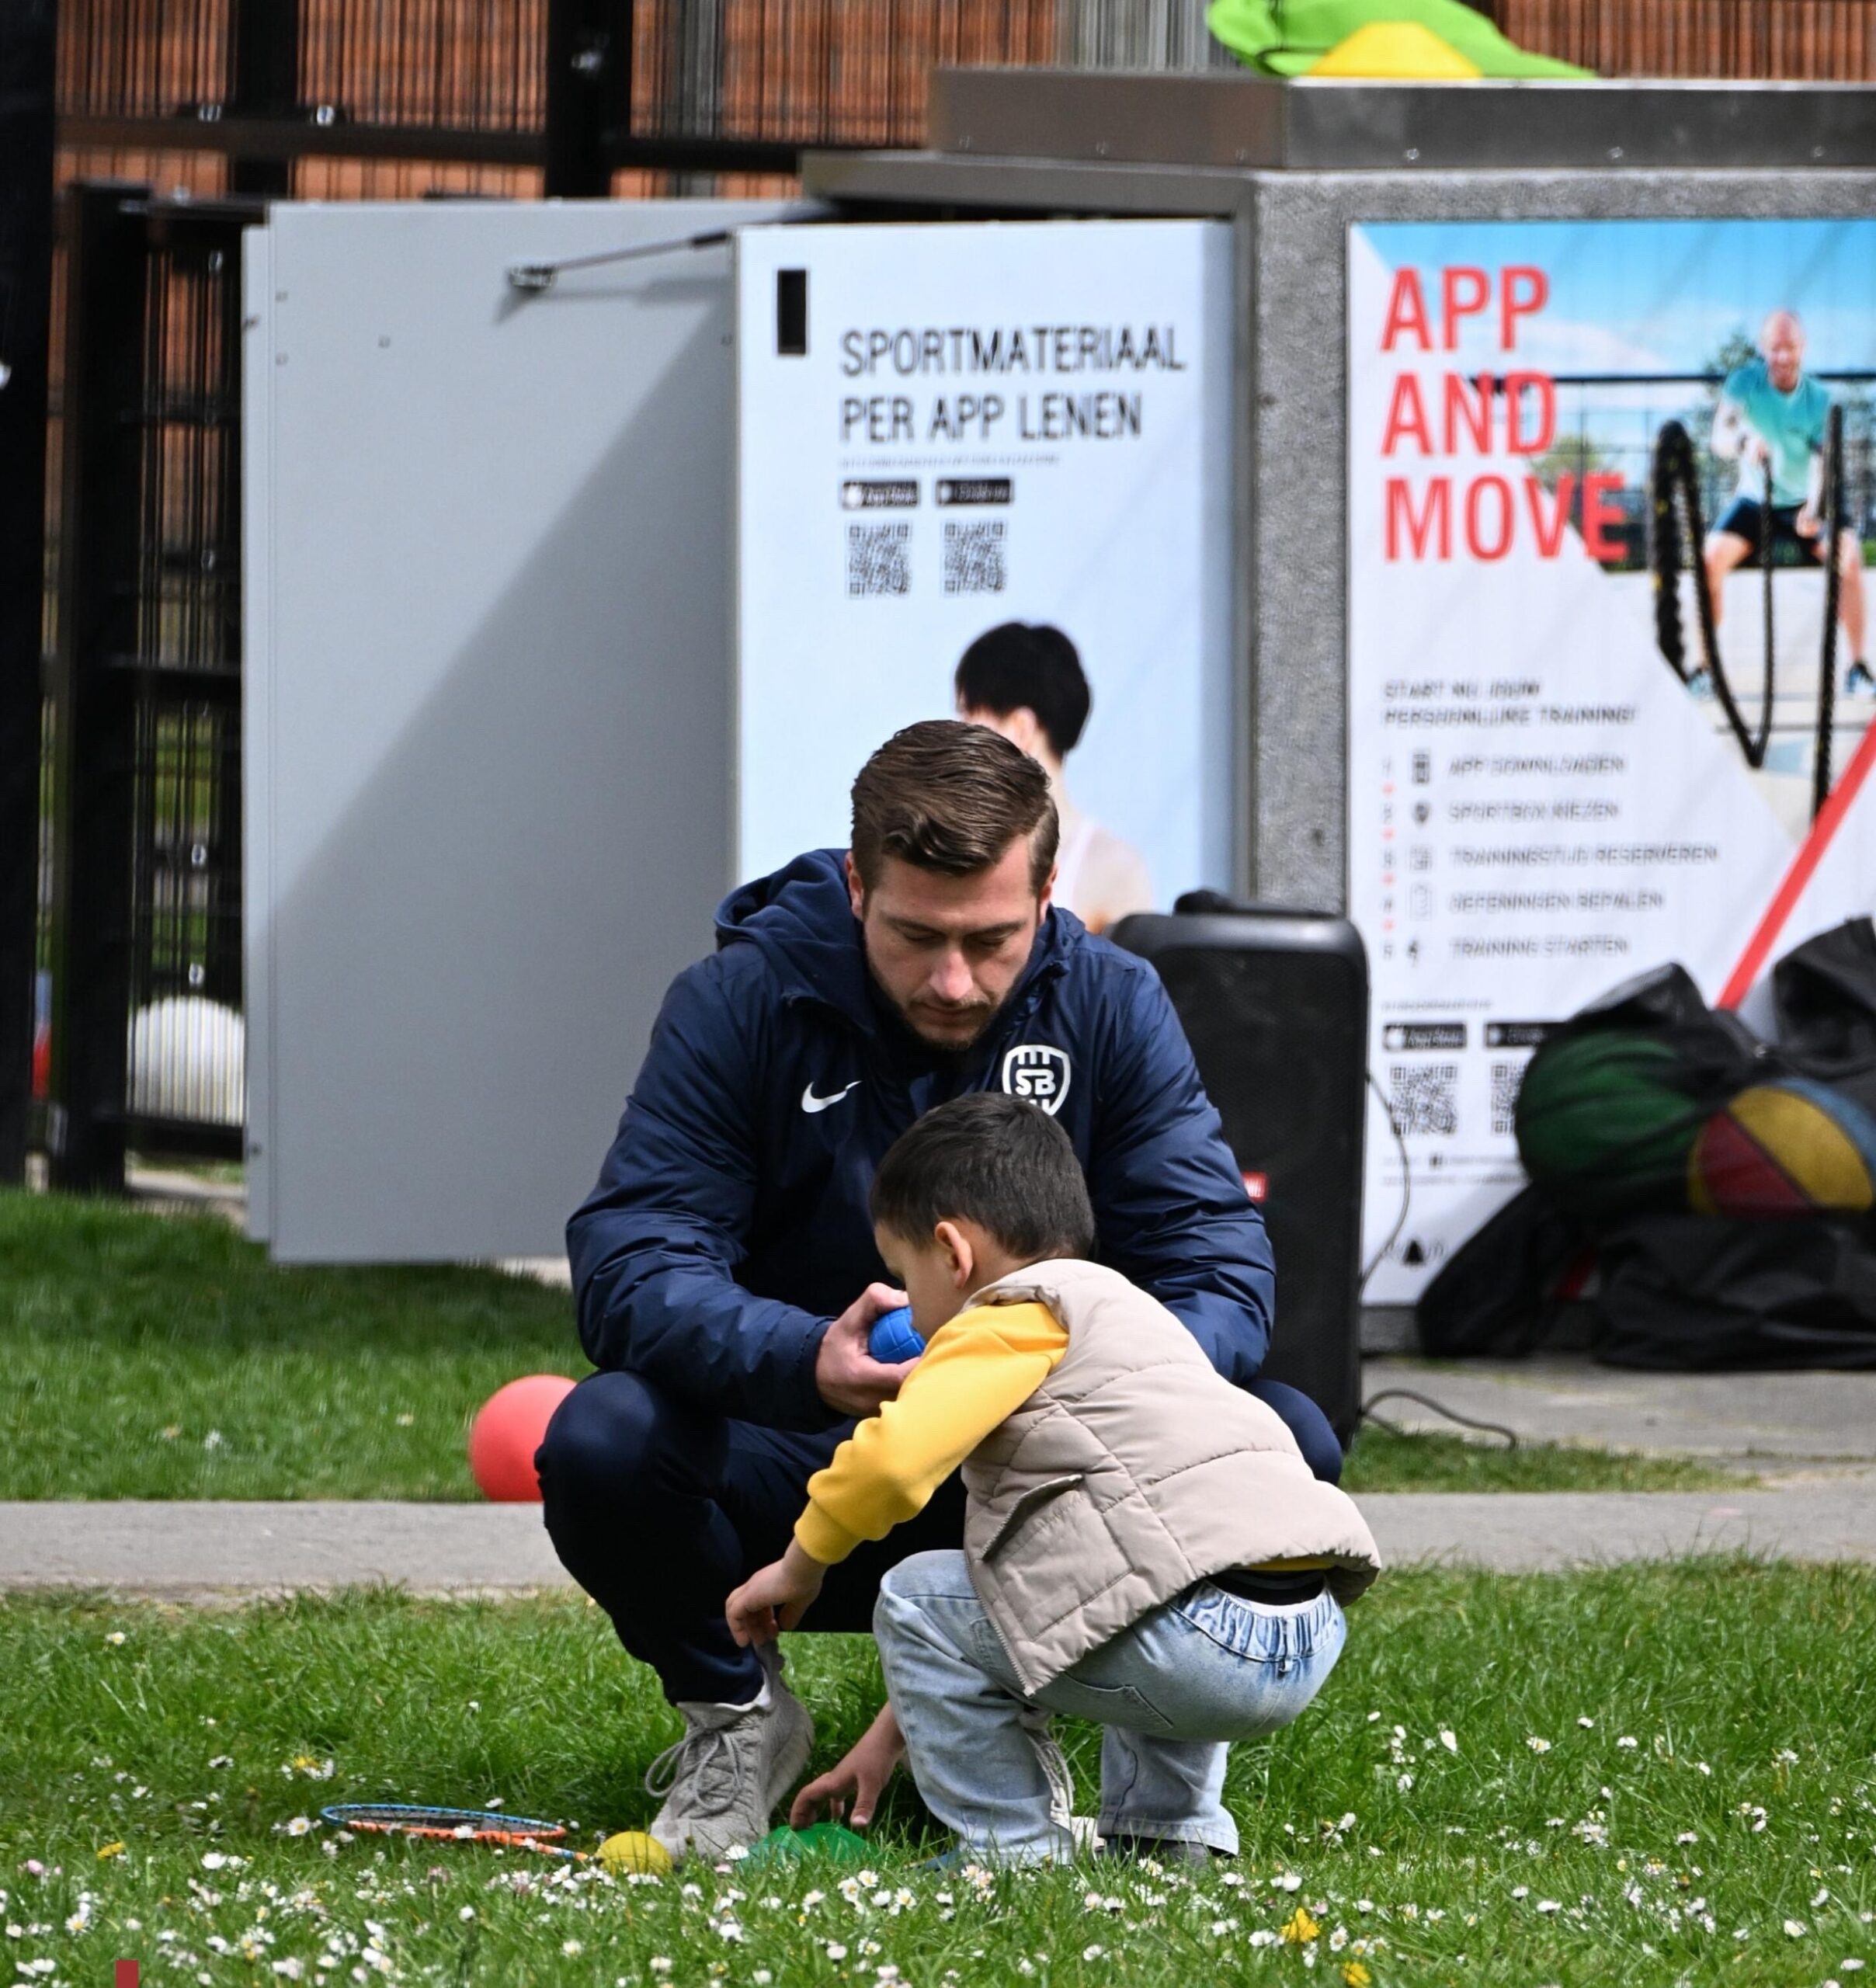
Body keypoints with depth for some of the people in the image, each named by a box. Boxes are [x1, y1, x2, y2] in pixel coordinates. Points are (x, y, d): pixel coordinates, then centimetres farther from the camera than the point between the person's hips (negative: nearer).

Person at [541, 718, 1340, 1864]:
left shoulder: (1108, 1005, -6)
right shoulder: (742, 1003, -13)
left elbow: (1217, 1262, -10)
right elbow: (631, 1265, -23)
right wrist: (803, 1360, -44)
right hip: (795, 1470, -2)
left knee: (1288, 1446, -22)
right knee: (603, 1444, -34)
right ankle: (734, 1713, 0)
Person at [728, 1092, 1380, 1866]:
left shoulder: (1015, 1318, 2)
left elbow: (894, 1457, -14)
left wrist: (799, 1567, 6)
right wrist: (887, 1738, 37)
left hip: (1210, 1644, -9)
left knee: (917, 1599, 4)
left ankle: (1016, 1851, 6)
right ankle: (1164, 1826, 29)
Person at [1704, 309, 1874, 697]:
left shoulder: (1819, 399, -13)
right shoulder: (1744, 382, -13)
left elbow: (1823, 459, -23)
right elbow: (1720, 437, -24)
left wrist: (1814, 509, -42)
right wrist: (1743, 443, -48)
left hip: (1803, 502, 0)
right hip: (1754, 502, 0)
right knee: (1712, 556, -24)